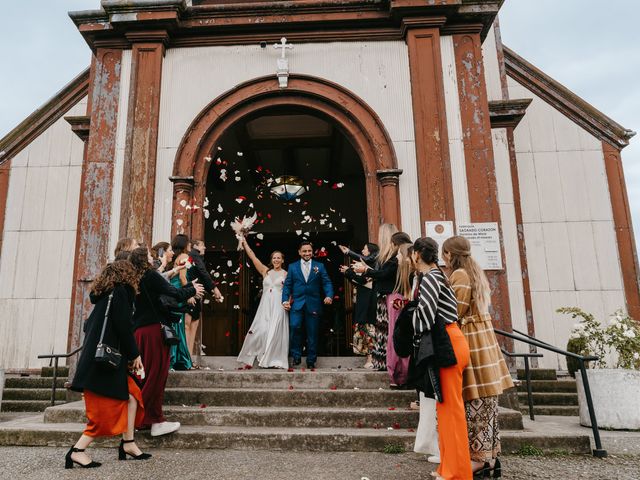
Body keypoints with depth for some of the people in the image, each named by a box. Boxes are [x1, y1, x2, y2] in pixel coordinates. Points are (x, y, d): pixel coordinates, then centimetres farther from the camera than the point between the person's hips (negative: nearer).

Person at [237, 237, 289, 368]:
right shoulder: (265, 271, 12)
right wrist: (244, 242, 10)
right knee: (260, 330, -4)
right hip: (265, 305, 2)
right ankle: (250, 357, 11)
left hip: (278, 306, -2)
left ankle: (273, 360, 2)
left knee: (275, 332, -5)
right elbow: (253, 257, 10)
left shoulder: (286, 274, 6)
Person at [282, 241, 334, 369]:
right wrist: (285, 300, -6)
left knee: (312, 333, 5)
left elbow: (327, 283, 2)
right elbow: (287, 285, 7)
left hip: (313, 304, 0)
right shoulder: (292, 267, 10)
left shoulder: (319, 266, 9)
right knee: (294, 327, -20)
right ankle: (296, 356, -2)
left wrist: (329, 296, -15)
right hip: (297, 304, 0)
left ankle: (311, 361, 18)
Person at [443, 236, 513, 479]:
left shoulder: (459, 275, -11)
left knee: (475, 398, -5)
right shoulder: (474, 272, 18)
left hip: (469, 339, -9)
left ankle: (480, 457, 1)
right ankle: (490, 455, 14)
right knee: (484, 396, 9)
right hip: (482, 335, 9)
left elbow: (455, 312, -15)